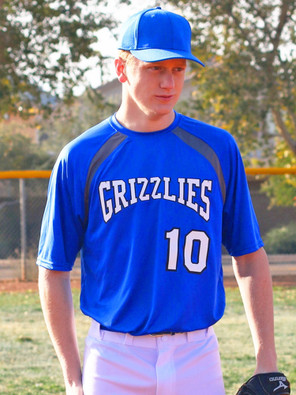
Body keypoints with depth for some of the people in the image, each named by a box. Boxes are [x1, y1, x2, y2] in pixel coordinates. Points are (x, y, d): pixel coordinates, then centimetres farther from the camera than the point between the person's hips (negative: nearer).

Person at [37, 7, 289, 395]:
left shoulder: (218, 149, 5)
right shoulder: (81, 158, 0)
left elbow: (250, 259, 8)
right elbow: (53, 271, 2)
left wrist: (266, 358, 2)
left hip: (197, 359, 1)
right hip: (113, 361, -1)